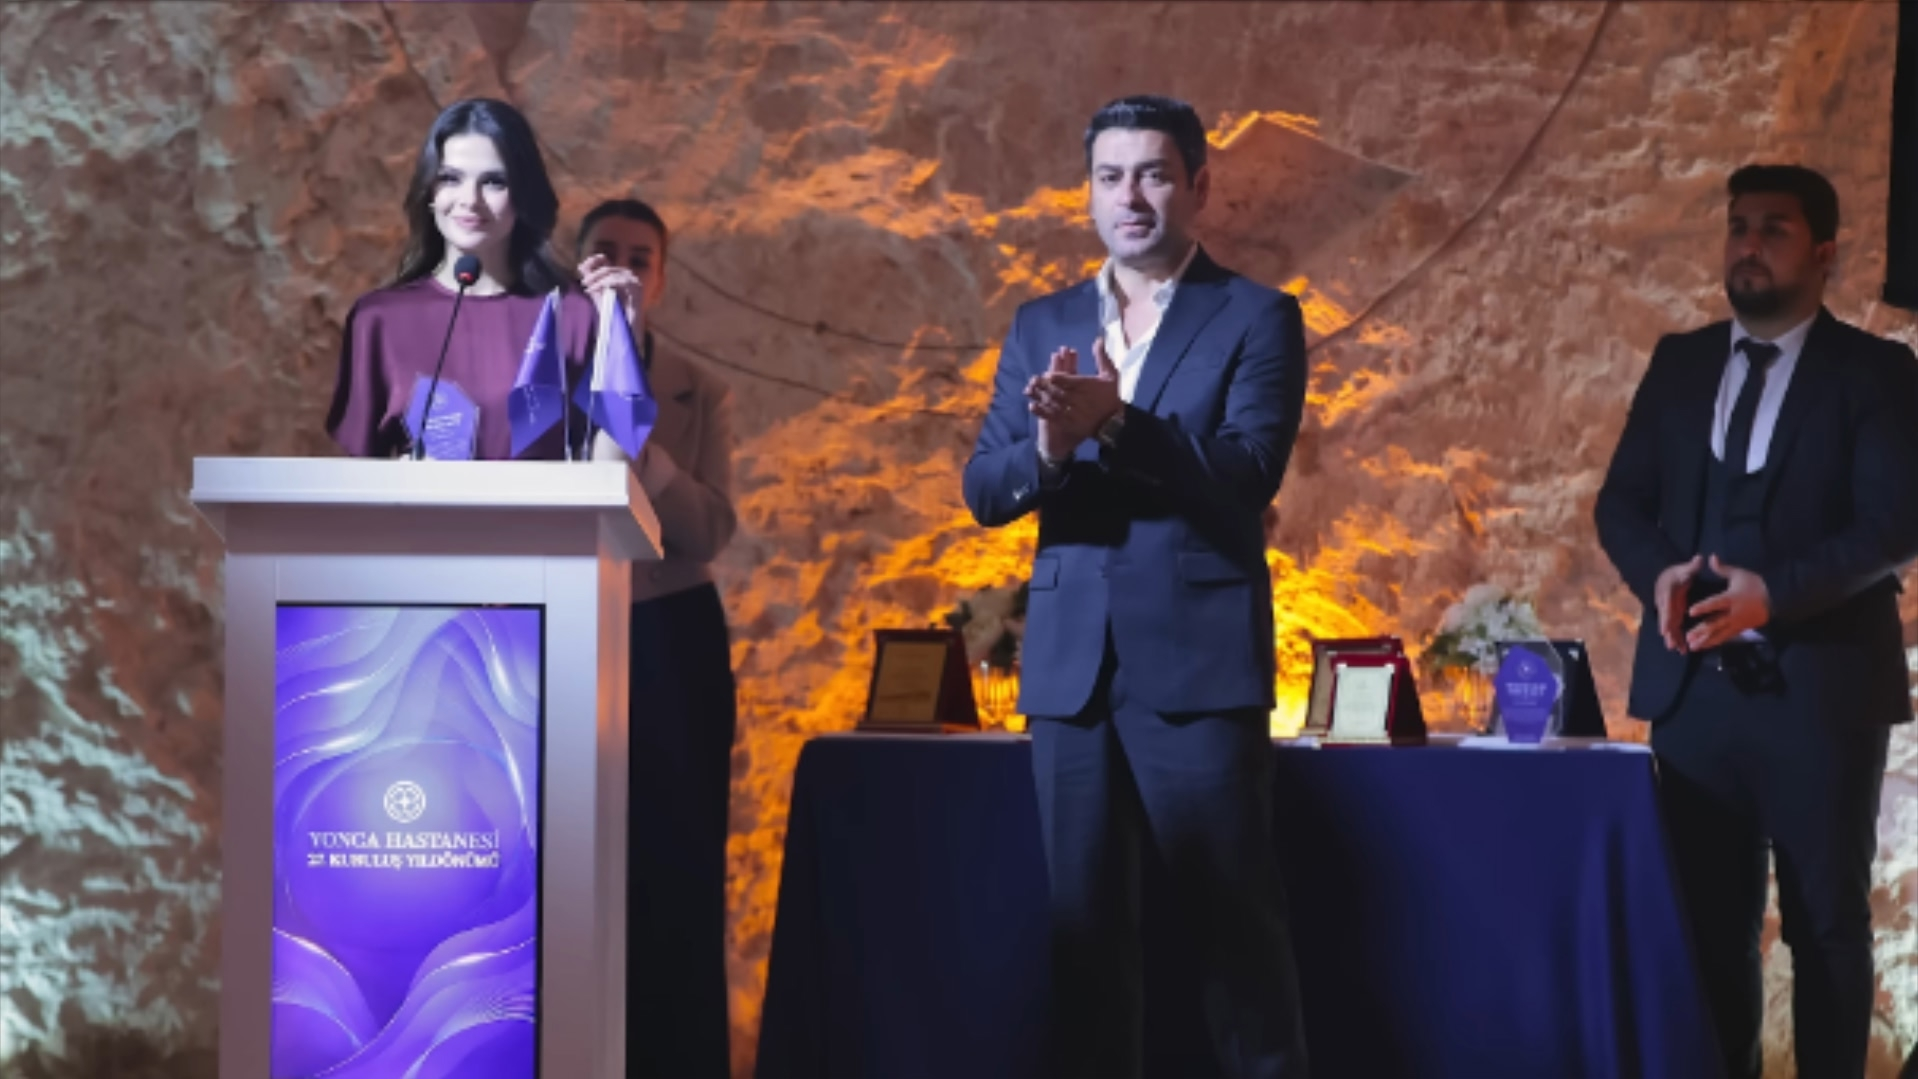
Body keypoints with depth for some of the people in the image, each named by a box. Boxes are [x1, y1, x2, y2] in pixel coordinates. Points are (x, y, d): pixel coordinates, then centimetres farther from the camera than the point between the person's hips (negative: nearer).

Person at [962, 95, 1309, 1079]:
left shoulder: (1257, 317, 1)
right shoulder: (1042, 325, 13)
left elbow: (1246, 474, -13)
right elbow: (983, 489, 5)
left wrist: (1116, 422, -25)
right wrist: (1048, 445, -17)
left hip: (1198, 661, -4)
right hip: (1071, 663, 4)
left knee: (1234, 915, 1)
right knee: (1083, 920, 9)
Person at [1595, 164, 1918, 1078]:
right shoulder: (1679, 362, 14)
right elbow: (1620, 501, 11)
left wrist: (1775, 593, -23)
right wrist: (1660, 571, -11)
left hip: (1818, 686, -3)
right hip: (1693, 683, 4)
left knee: (1826, 922, 3)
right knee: (1707, 921, 7)